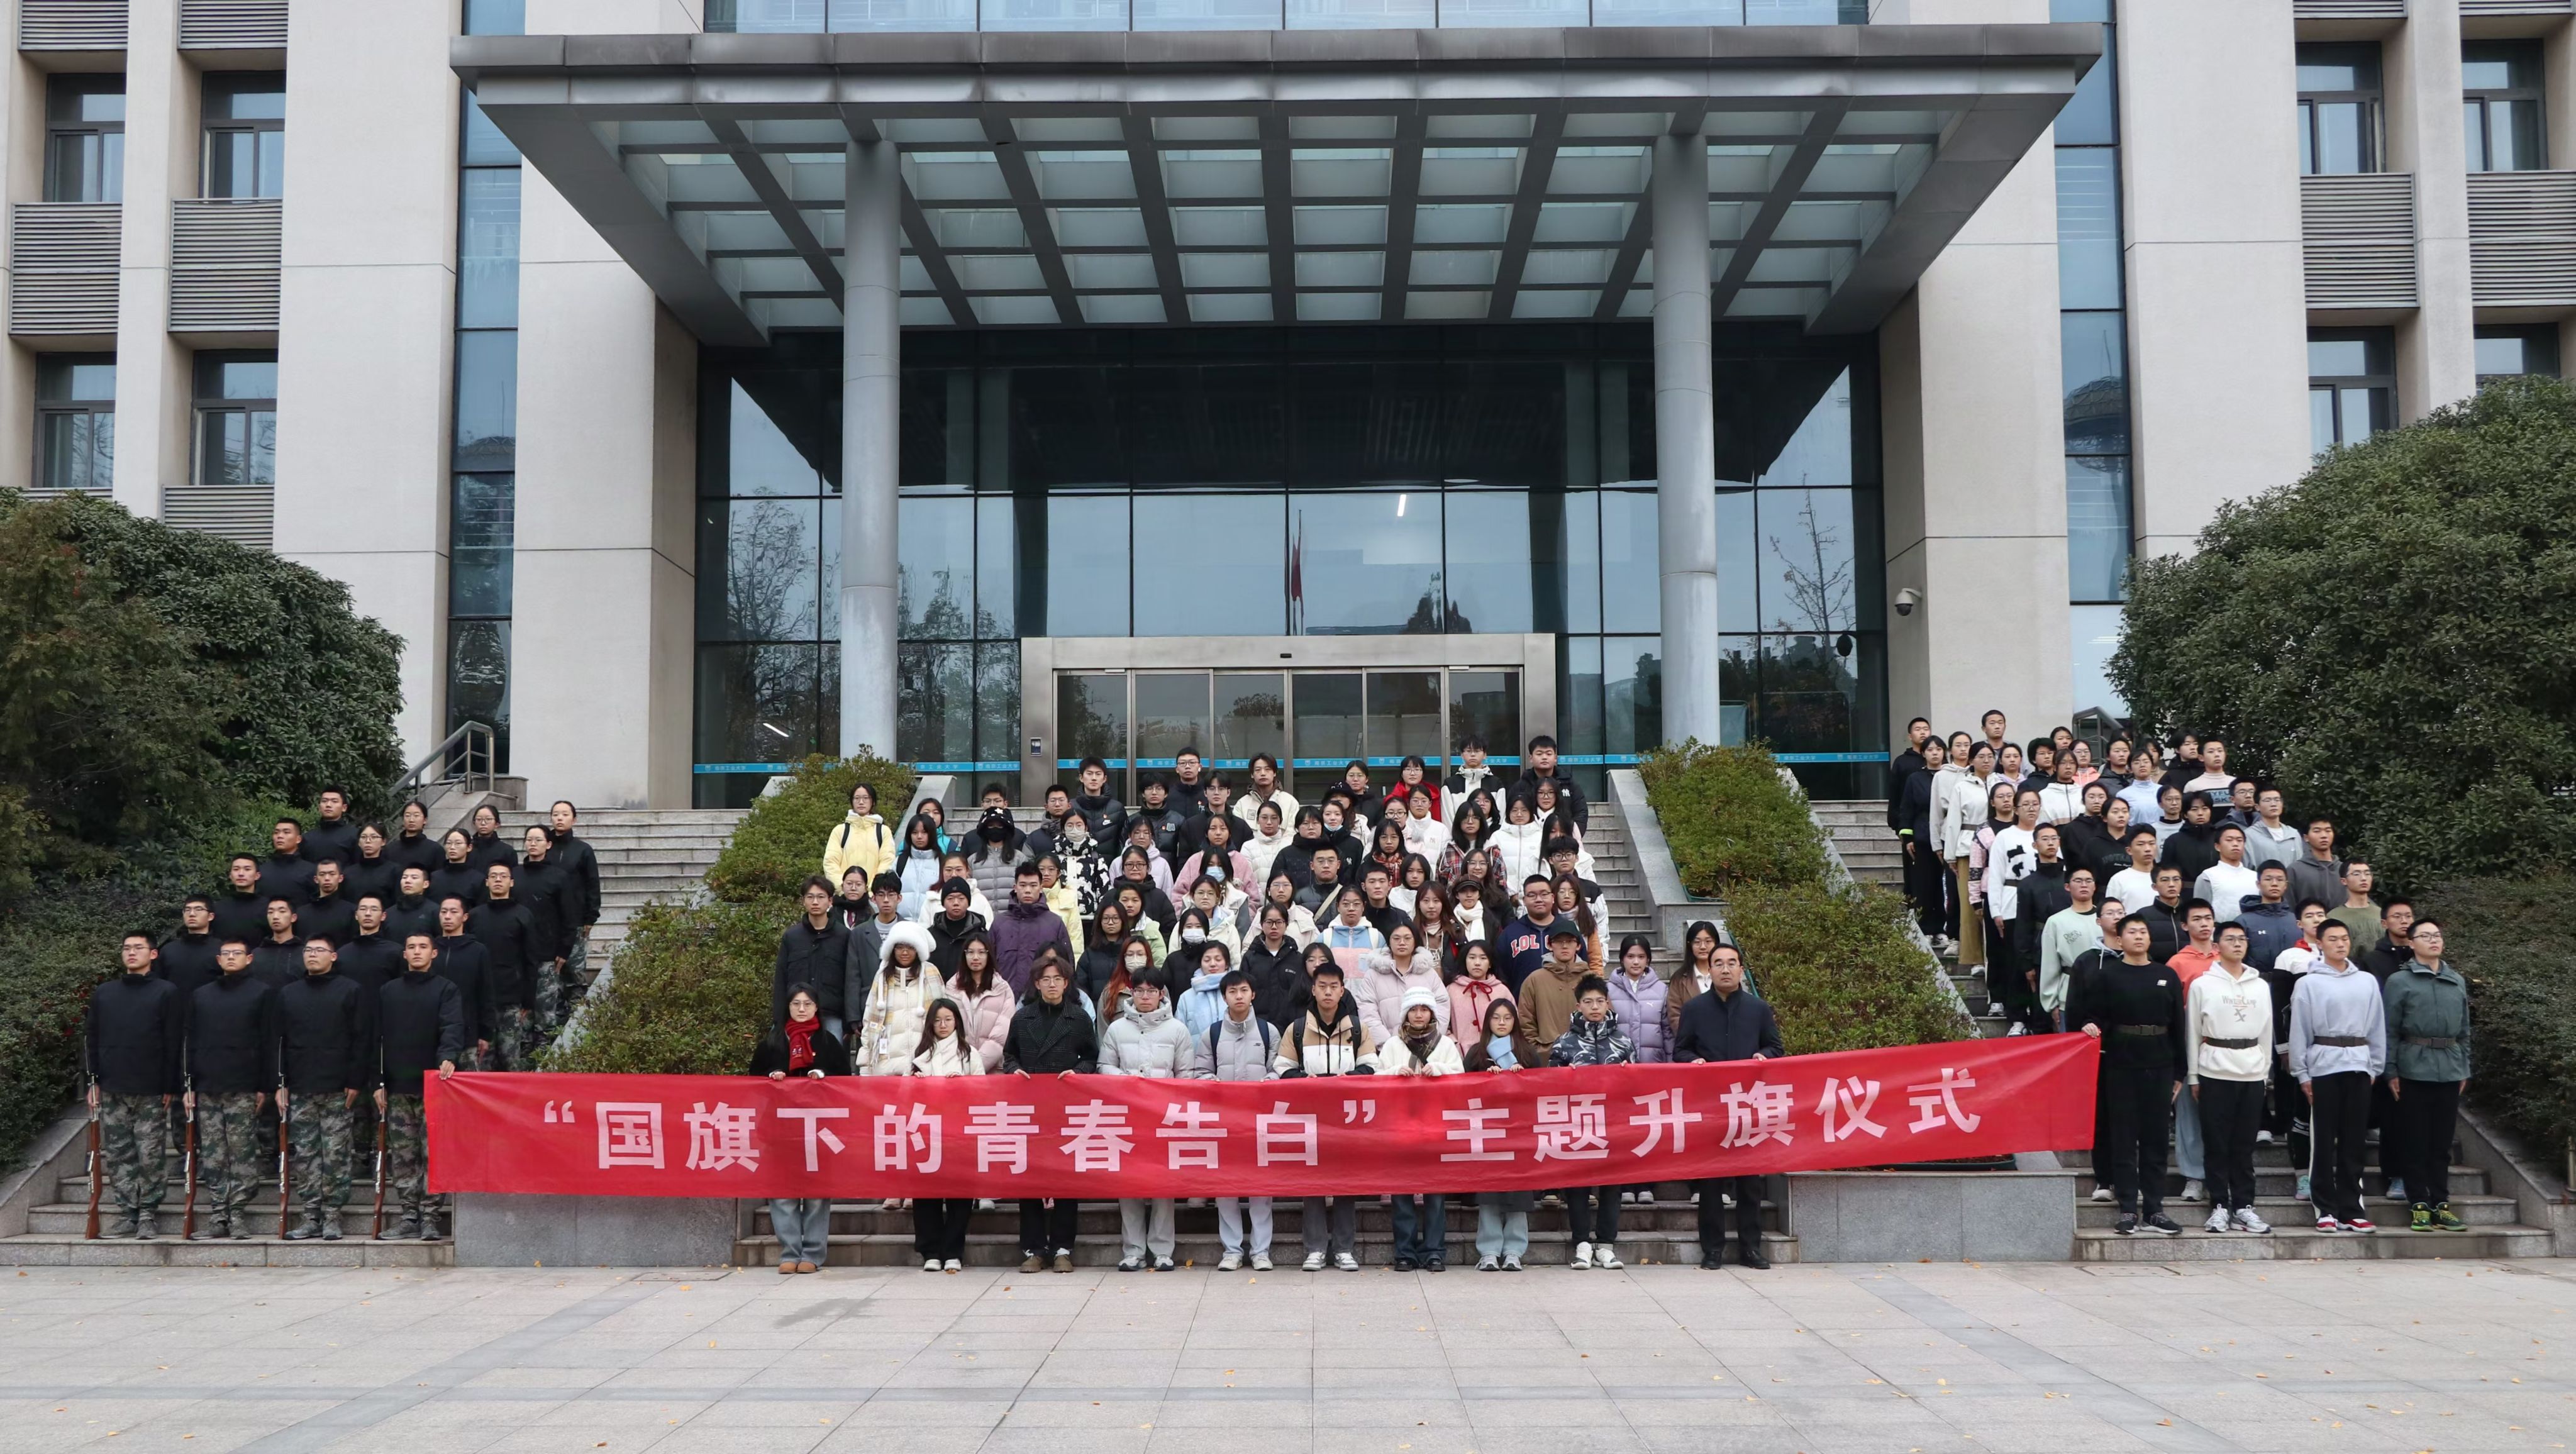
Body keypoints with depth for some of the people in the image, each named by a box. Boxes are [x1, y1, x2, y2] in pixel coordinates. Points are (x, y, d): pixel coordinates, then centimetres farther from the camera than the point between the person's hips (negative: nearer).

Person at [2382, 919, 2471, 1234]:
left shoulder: (2457, 981, 13)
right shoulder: (2400, 981, -2)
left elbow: (2464, 1029, 17)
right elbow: (2389, 1030, -4)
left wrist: (2464, 1068, 13)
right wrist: (2391, 1072, -8)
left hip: (2449, 1071, 4)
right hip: (2415, 1069, -4)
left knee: (2442, 1142, 9)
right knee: (2415, 1142, 0)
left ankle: (2441, 1205, 15)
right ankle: (2419, 1206, 5)